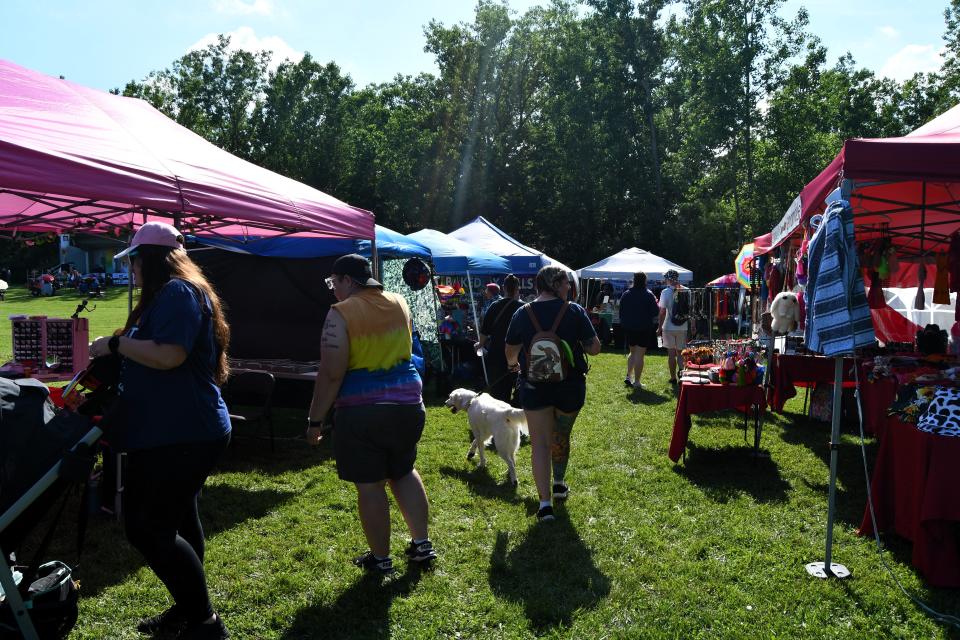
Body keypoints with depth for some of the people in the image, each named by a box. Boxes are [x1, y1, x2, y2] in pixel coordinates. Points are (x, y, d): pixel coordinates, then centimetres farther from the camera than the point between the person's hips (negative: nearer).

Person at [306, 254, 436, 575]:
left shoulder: (341, 313, -11)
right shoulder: (399, 304, 7)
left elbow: (331, 374, -16)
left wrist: (315, 420, -8)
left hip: (361, 409, -6)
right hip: (408, 402, 6)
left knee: (369, 485, 6)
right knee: (404, 472, 22)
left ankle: (380, 559, 16)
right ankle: (422, 544, 23)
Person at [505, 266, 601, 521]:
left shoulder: (522, 314, -3)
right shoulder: (575, 311, -8)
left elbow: (510, 352, 7)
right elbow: (594, 348, -8)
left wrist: (514, 365, 29)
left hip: (535, 386, 0)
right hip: (570, 385, 0)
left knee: (540, 443, 3)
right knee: (561, 436, 22)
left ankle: (545, 502, -6)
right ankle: (559, 484, 41)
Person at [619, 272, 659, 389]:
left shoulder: (626, 294, 4)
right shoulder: (648, 295, -9)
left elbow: (621, 312, 10)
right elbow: (655, 313, -7)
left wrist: (623, 324, 20)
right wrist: (655, 323, 12)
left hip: (628, 328, 4)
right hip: (644, 329, -4)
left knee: (633, 352, 20)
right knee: (640, 355, -1)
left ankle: (628, 376, 11)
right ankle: (636, 381, 1)